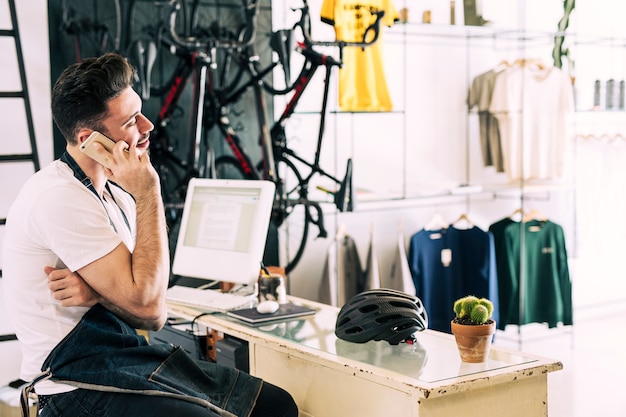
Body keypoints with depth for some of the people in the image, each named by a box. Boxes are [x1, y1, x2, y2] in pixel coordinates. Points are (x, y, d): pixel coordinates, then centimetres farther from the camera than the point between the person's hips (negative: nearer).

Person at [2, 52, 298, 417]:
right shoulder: (61, 198, -18)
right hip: (81, 384, -9)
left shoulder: (113, 193, 11)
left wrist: (99, 294, -14)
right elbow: (148, 303, -22)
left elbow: (154, 318, 8)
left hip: (129, 355, 9)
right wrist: (148, 193, -17)